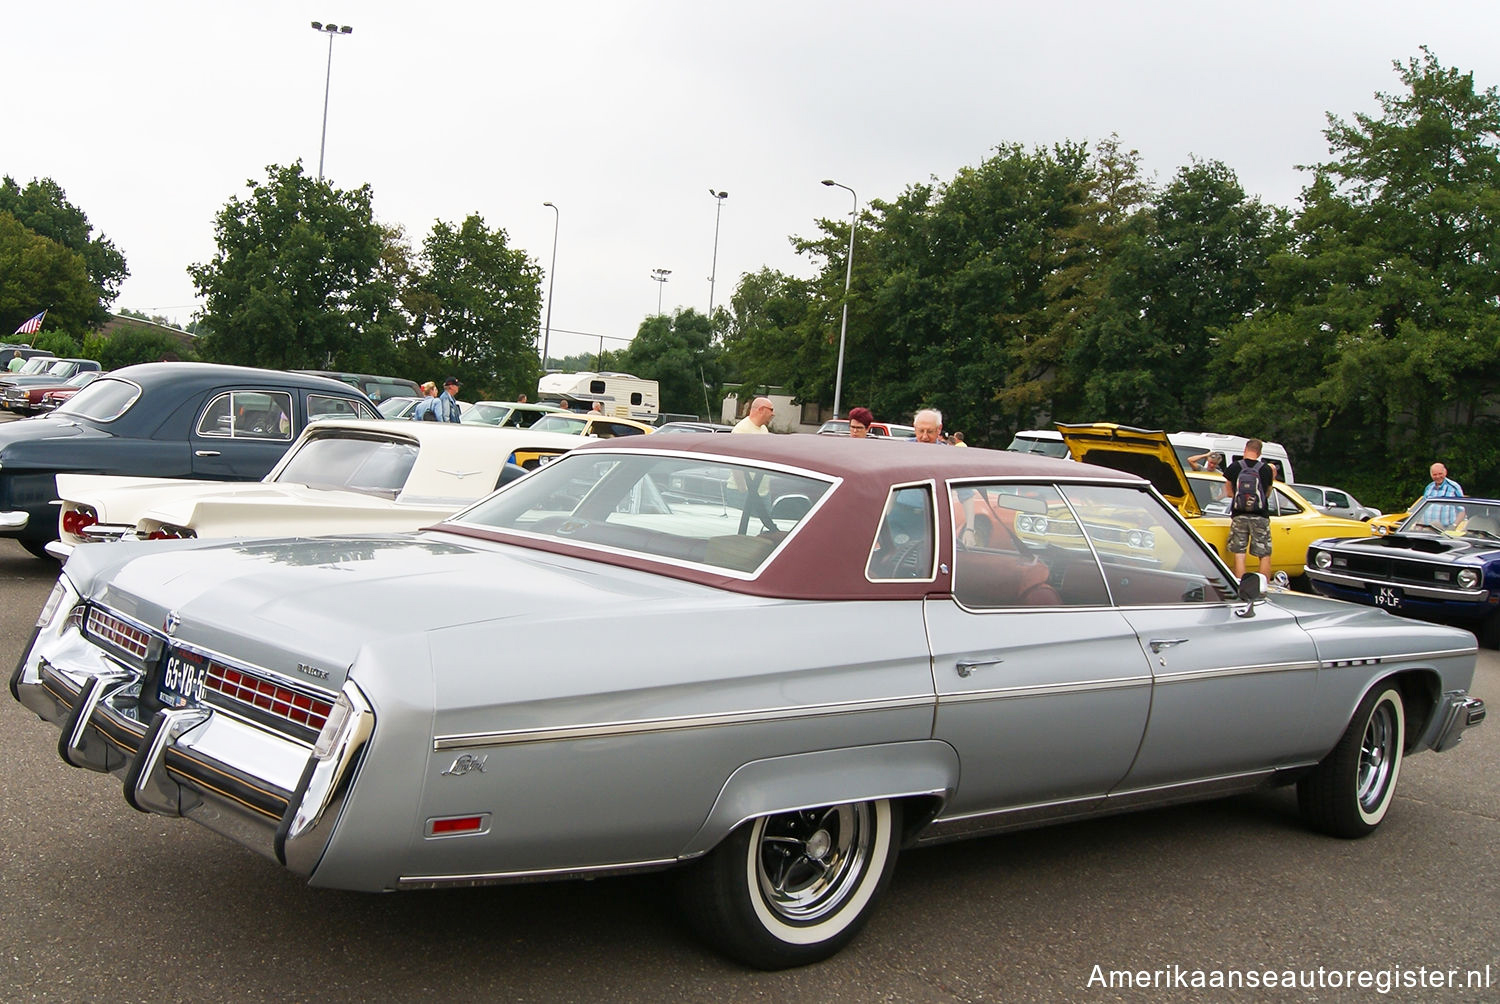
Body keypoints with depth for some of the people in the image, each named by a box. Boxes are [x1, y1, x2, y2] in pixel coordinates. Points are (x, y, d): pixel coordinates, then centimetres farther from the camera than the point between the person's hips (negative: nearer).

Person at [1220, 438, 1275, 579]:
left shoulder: (1234, 467, -1)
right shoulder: (1266, 469, -1)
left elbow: (1228, 493, 6)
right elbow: (1267, 494, 7)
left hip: (1239, 516, 0)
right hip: (1260, 517, 0)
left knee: (1239, 555, 3)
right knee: (1265, 556, 8)